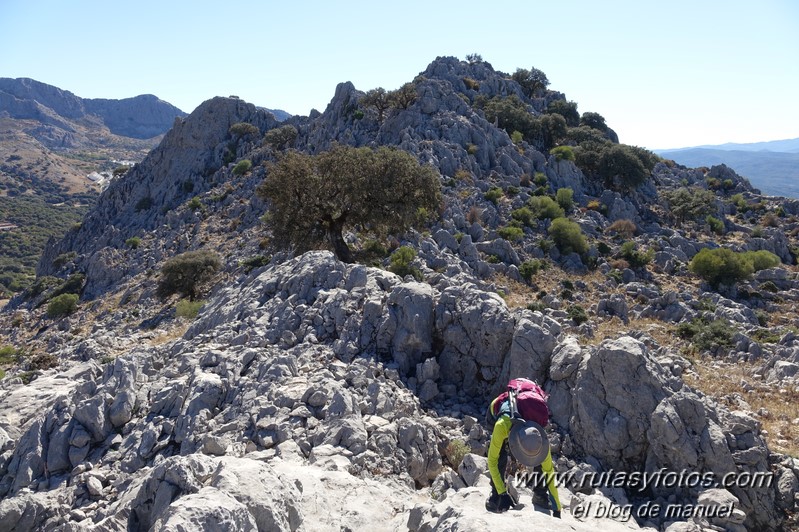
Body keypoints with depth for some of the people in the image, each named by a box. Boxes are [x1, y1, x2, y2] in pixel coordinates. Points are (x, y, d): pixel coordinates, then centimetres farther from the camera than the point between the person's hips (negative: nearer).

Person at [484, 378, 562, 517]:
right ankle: (495, 497, -9)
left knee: (542, 461, -13)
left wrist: (557, 508, -23)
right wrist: (502, 493, -34)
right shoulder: (501, 426, -49)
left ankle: (540, 495, 8)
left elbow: (549, 471, -27)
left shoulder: (540, 438, -39)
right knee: (500, 457, -24)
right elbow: (492, 460, -36)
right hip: (497, 413, -2)